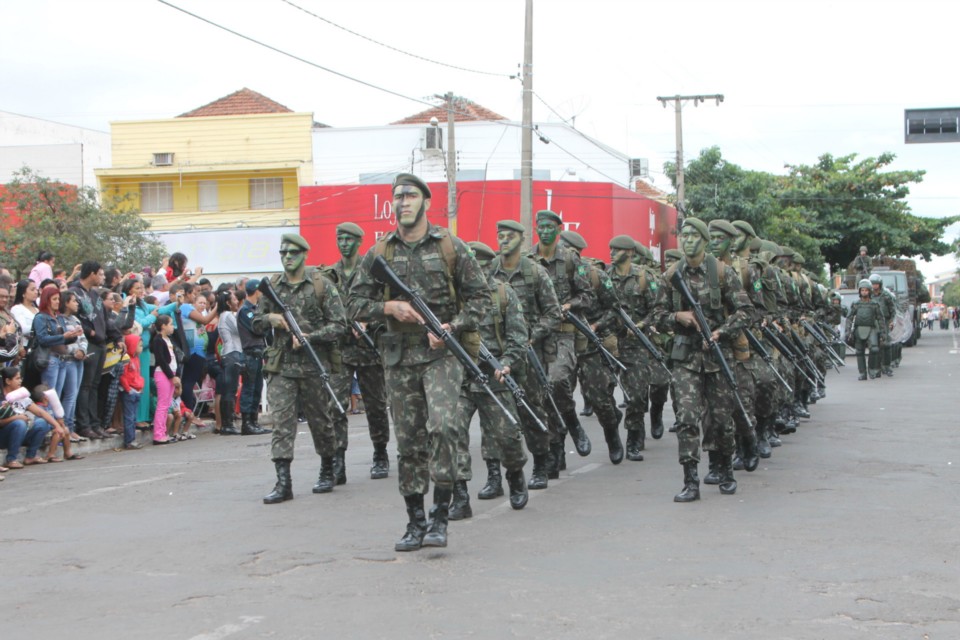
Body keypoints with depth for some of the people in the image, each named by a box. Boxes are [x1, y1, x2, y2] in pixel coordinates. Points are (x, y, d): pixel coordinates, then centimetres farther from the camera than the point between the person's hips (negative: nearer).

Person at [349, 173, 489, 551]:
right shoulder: (379, 254, 7)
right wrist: (389, 307, -10)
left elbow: (479, 294, 3)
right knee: (408, 439, 6)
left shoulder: (451, 248, 1)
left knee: (442, 426, -20)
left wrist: (453, 327, -12)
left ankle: (440, 518, -12)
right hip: (399, 357, 3)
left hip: (441, 352, -3)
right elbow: (355, 304, 8)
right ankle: (415, 522, 16)